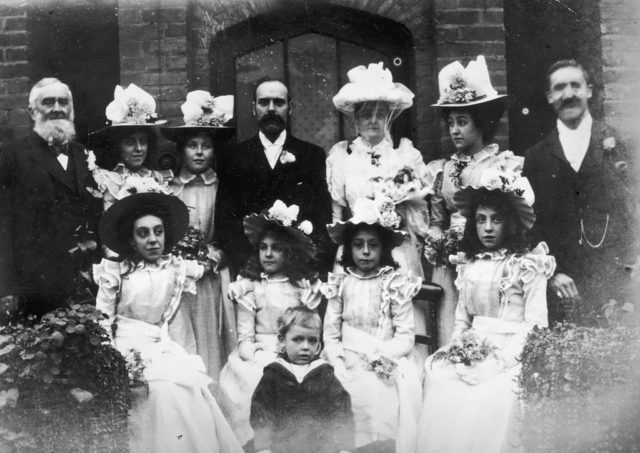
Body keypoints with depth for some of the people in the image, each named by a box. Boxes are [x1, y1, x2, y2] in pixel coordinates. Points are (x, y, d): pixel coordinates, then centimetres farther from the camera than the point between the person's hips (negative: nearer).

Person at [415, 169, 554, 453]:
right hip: (473, 351, 5)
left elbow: (536, 324, -7)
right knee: (436, 379, -18)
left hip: (510, 354, -5)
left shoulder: (528, 264, -2)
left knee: (490, 397, -29)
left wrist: (501, 359, -16)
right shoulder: (470, 265, 13)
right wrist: (459, 347, -1)